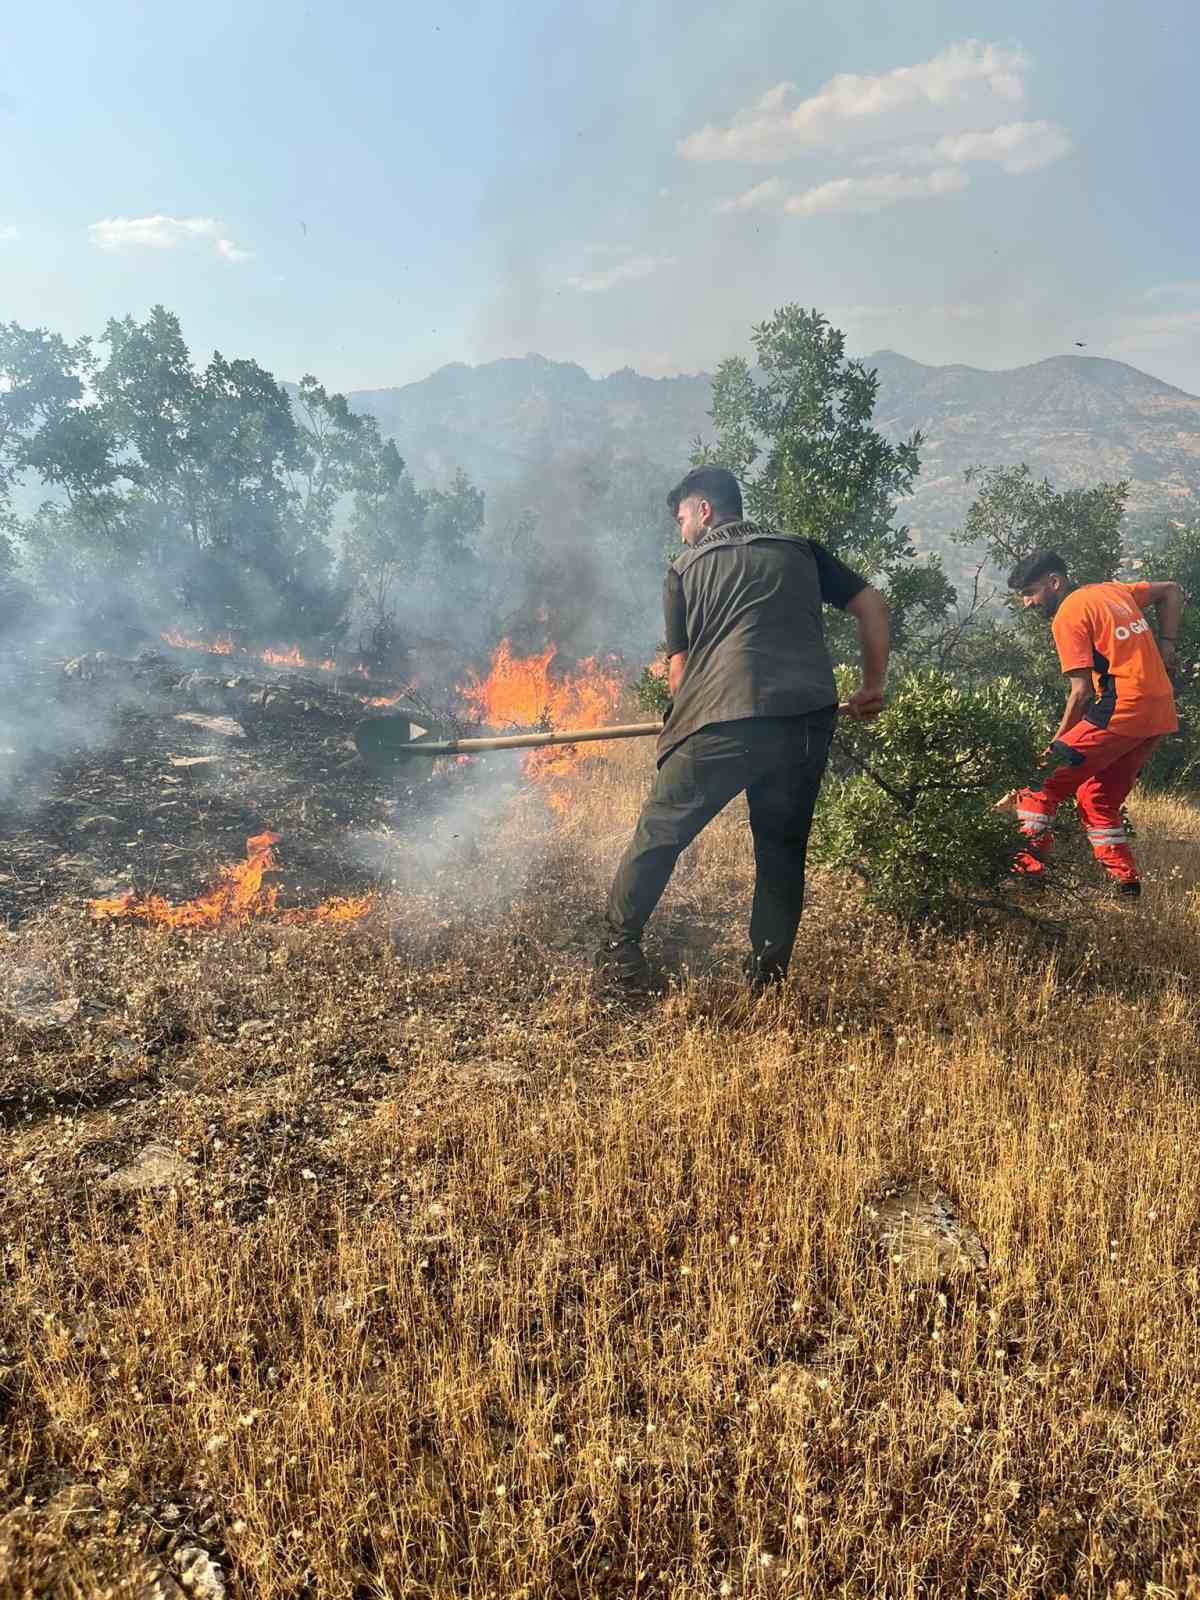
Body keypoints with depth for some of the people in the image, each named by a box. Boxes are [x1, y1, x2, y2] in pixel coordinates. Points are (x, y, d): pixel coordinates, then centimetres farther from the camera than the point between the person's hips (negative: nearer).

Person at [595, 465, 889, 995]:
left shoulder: (685, 571, 16)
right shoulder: (800, 551, 23)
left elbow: (678, 670, 14)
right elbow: (871, 603, 17)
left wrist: (690, 717, 31)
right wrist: (873, 686, 23)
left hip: (721, 721, -3)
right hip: (808, 719, 3)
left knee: (660, 832, 11)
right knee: (783, 848, 17)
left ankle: (618, 949, 14)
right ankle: (768, 973, 18)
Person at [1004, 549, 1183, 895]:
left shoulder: (1068, 616, -7)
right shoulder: (1112, 591, 17)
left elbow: (1082, 691, -11)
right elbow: (1172, 591, 30)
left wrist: (1057, 744, -3)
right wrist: (1165, 644, 21)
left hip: (1122, 711, -9)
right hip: (1162, 714, 9)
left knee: (1043, 784, -4)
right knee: (1099, 797, 19)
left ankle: (1028, 868, -8)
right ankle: (1124, 880, 17)